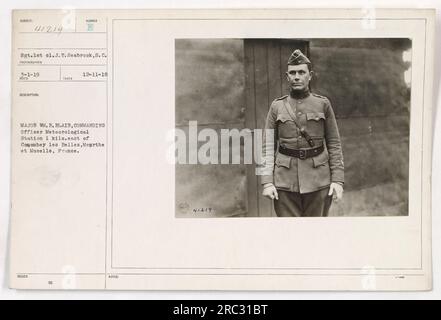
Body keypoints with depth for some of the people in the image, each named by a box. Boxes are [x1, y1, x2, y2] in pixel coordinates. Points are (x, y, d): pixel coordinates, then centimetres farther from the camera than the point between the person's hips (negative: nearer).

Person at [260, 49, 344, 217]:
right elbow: (268, 146, 3)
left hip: (318, 179, 0)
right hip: (285, 181, 0)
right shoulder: (277, 106, 5)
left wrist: (338, 179, -4)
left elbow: (334, 144, 4)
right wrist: (267, 182, -6)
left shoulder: (323, 104, 4)